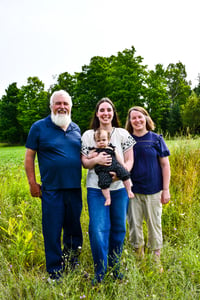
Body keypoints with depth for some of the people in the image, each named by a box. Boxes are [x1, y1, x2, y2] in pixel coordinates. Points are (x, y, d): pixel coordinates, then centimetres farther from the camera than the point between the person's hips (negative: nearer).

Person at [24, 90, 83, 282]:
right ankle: (54, 272, 19)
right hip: (51, 189, -4)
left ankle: (71, 265, 36)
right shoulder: (39, 127, -2)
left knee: (73, 228, 16)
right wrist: (32, 183, -4)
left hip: (74, 188, 4)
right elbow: (29, 156, 0)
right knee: (52, 231, 3)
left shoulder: (76, 129, 11)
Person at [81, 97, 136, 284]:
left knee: (118, 229, 9)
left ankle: (115, 268, 29)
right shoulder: (88, 135, 5)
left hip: (120, 188, 1)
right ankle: (100, 273, 7)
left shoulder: (123, 134, 5)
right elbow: (84, 162, 5)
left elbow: (129, 160, 3)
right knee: (98, 229, -9)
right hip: (96, 189, -1)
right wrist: (96, 160, -17)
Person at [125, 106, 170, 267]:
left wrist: (166, 190, -3)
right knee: (134, 225, 9)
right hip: (132, 191, 1)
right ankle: (138, 257, 27)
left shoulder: (156, 139, 0)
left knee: (154, 225, 7)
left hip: (153, 190, -1)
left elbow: (165, 165, 1)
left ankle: (156, 259, 24)